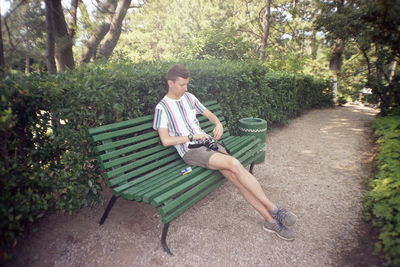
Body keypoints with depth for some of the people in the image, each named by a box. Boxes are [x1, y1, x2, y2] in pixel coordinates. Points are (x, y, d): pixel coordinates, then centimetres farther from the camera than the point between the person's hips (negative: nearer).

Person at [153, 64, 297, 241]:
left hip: (207, 142, 5)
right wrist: (192, 136, -14)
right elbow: (165, 140, -11)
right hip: (191, 151, -5)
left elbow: (209, 114, 22)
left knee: (235, 176, -17)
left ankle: (271, 220, -10)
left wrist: (219, 124, 0)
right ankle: (274, 209, -15)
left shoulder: (189, 97, 14)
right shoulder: (162, 107, -3)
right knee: (235, 164, -26)